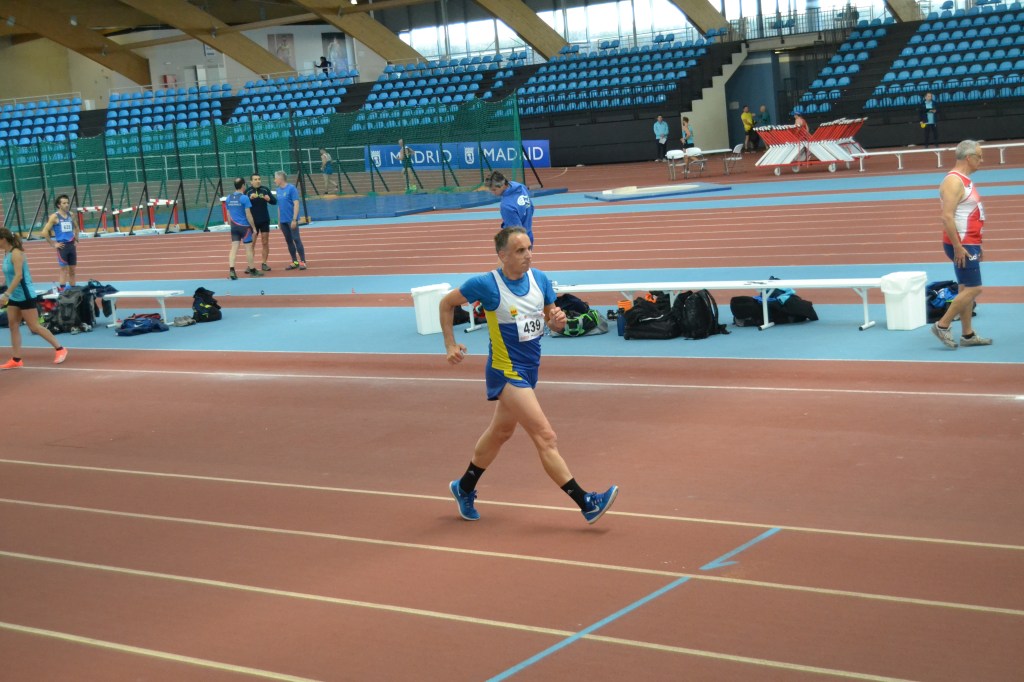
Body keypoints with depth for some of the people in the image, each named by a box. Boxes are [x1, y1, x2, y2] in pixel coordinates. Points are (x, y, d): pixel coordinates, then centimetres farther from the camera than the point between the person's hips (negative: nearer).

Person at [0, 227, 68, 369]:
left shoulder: (16, 253, -18)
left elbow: (18, 276, -26)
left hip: (25, 296, -9)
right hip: (14, 297, 9)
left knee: (34, 327, -3)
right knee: (13, 326, 6)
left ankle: (60, 349, 8)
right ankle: (16, 360, 10)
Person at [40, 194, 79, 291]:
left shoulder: (70, 215, 9)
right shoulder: (55, 217, -8)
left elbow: (76, 227, 28)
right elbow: (45, 232, -12)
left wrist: (76, 239, 17)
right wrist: (53, 244, -11)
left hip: (71, 245, 5)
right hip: (62, 246, -5)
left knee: (72, 270, 9)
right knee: (64, 269, -6)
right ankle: (62, 290, -3)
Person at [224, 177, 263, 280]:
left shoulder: (229, 198, 6)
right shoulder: (244, 198, -12)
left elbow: (228, 215, 12)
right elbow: (248, 215, -12)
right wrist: (254, 227, -5)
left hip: (234, 226, 5)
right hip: (244, 226, -5)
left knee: (234, 248, 2)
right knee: (248, 248, 5)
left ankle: (231, 270, -9)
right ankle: (252, 270, 15)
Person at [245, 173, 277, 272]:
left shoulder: (265, 189, 1)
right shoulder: (247, 191, -5)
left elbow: (274, 201, 1)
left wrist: (269, 199, -21)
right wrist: (250, 198, -31)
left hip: (264, 221, 2)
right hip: (252, 221, -2)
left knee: (265, 243, 6)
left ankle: (264, 264, 14)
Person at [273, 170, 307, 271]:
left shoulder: (291, 188, -10)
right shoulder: (279, 190, 10)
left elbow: (296, 204, -13)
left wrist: (294, 219, -18)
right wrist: (279, 221, 15)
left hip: (291, 220, -7)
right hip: (283, 221, 7)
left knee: (296, 239, -5)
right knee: (288, 241, 9)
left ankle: (303, 262, -1)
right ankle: (295, 262, 16)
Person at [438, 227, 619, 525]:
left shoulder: (540, 279, -3)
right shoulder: (486, 284, -18)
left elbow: (552, 321, 7)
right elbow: (446, 303, -4)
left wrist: (558, 321, -16)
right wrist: (451, 345, -7)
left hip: (529, 369, 7)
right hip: (507, 372, -7)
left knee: (500, 432, 23)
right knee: (546, 438, -12)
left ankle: (464, 488, 43)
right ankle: (587, 504, -11)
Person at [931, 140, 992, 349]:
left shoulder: (965, 180, 15)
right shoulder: (954, 181, -17)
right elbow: (947, 217, -24)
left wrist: (976, 245, 22)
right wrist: (958, 247, -25)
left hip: (969, 243, 10)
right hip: (961, 244, -10)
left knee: (967, 289, 12)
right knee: (973, 288, -10)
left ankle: (968, 334, 16)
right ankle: (942, 326, -3)